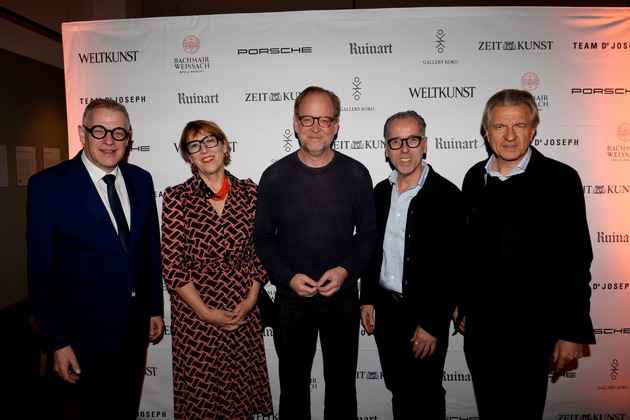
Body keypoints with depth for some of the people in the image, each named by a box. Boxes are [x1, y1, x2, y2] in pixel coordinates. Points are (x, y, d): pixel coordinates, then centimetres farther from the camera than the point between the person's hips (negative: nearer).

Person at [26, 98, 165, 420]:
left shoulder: (141, 180, 0)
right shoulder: (47, 185, -13)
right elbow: (41, 272, -11)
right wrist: (57, 343, -10)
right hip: (89, 330, -4)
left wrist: (156, 308, 9)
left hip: (137, 325, 5)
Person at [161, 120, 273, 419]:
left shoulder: (248, 192, 1)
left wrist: (250, 301, -4)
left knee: (242, 389, 13)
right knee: (199, 394, 10)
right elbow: (172, 264, -8)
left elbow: (259, 251, 5)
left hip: (243, 311, 2)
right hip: (194, 312, -2)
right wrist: (206, 313, -10)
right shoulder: (177, 197, -6)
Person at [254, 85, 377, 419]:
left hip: (342, 297, 0)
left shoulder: (356, 174, -6)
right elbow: (263, 236, -1)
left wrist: (346, 269, -16)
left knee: (342, 382, 19)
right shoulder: (275, 176, -6)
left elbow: (368, 233, 0)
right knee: (293, 383, 19)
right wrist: (288, 276, -14)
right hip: (291, 298, 0)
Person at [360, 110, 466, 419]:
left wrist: (432, 324, -15)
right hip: (385, 309, 5)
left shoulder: (447, 195, -14)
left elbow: (452, 266, -15)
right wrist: (367, 299, 7)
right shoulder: (380, 192, 3)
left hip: (424, 315, -4)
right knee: (398, 391, 20)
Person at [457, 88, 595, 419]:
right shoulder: (475, 178, 3)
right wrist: (463, 306, 11)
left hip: (531, 329, -4)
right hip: (479, 327, 4)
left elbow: (576, 262, -8)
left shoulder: (561, 179, -9)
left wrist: (573, 333, -9)